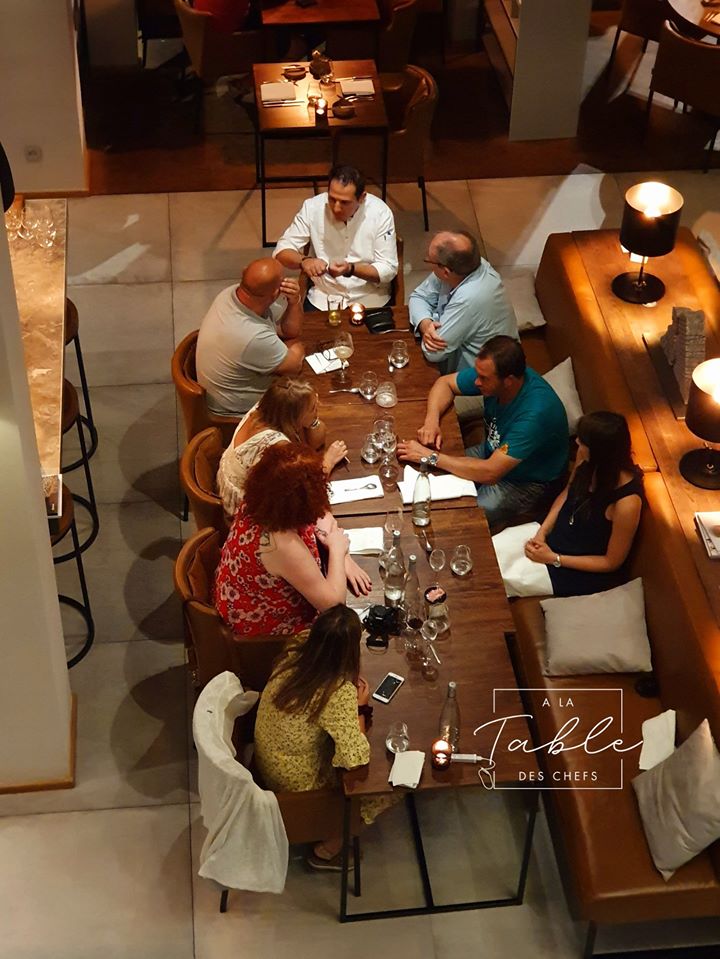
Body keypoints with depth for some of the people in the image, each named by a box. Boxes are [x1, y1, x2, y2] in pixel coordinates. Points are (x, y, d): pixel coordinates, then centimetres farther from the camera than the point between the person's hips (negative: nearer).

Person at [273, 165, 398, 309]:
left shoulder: (381, 213, -13)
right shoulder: (312, 207, -10)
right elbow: (282, 251, -6)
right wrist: (304, 261, -28)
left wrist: (351, 269, -28)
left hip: (370, 300, 0)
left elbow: (388, 269, -11)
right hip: (323, 298, 1)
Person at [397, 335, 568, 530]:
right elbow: (445, 383, 2)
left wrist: (431, 456, -33)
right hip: (493, 453, 7)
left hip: (527, 482, -7)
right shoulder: (490, 372, -17)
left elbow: (490, 472, -37)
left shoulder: (535, 413, -38)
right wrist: (431, 421, -19)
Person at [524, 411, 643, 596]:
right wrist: (542, 531, -7)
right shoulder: (587, 459, -14)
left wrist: (554, 559, -20)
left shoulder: (626, 503, -33)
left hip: (588, 571, -6)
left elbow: (612, 562, -19)